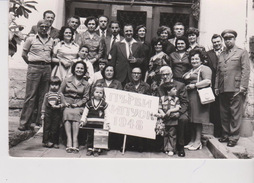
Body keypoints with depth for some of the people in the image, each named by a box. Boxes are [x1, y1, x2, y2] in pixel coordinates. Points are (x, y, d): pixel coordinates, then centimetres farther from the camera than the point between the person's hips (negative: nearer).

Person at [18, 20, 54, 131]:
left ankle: (39, 121, 13)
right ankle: (24, 123, 0)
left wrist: (49, 64, 8)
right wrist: (31, 63, 4)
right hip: (34, 68, -3)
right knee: (30, 96, -5)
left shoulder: (51, 41, 14)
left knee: (43, 96, 4)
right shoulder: (31, 39, 5)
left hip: (47, 68, 4)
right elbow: (24, 54, 7)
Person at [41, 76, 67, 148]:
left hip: (57, 113, -1)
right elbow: (44, 104, 9)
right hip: (48, 112, 1)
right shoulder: (47, 94, 7)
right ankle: (47, 141, 9)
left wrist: (58, 106, -16)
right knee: (47, 127, 1)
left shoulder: (60, 94, 3)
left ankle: (55, 142, 11)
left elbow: (63, 103, 2)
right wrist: (43, 113, 6)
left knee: (55, 128, 3)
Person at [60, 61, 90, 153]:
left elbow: (86, 97, 7)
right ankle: (69, 141, -39)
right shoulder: (66, 80, 13)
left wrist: (77, 104, -9)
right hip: (67, 105, 0)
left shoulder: (86, 84, 13)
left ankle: (75, 141, -39)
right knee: (67, 113, -33)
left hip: (79, 106, 0)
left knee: (75, 113, -34)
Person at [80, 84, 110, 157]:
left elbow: (106, 115, 4)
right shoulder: (89, 103, 5)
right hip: (90, 124, 1)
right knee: (90, 137, 9)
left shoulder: (104, 104, 2)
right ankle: (89, 149, 20)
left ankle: (96, 150, 10)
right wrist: (82, 121, 2)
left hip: (99, 125, -1)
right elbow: (85, 113, 9)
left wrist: (106, 124, -1)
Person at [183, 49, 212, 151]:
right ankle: (192, 140, 12)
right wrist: (186, 87, 11)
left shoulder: (204, 69, -2)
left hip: (199, 96, -8)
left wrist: (194, 85, -15)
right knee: (191, 119, 6)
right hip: (189, 96, 8)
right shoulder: (190, 71, 24)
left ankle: (198, 141, -2)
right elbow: (185, 80, 31)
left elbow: (208, 81, -16)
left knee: (197, 118, -7)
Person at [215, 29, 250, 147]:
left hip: (235, 89, -5)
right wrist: (216, 86, 12)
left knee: (235, 114, -3)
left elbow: (245, 70, -3)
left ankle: (234, 137, 4)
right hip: (223, 89, 5)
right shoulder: (221, 55, 21)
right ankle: (225, 135, 20)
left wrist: (243, 87, -12)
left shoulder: (242, 52, 5)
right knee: (224, 114, 10)